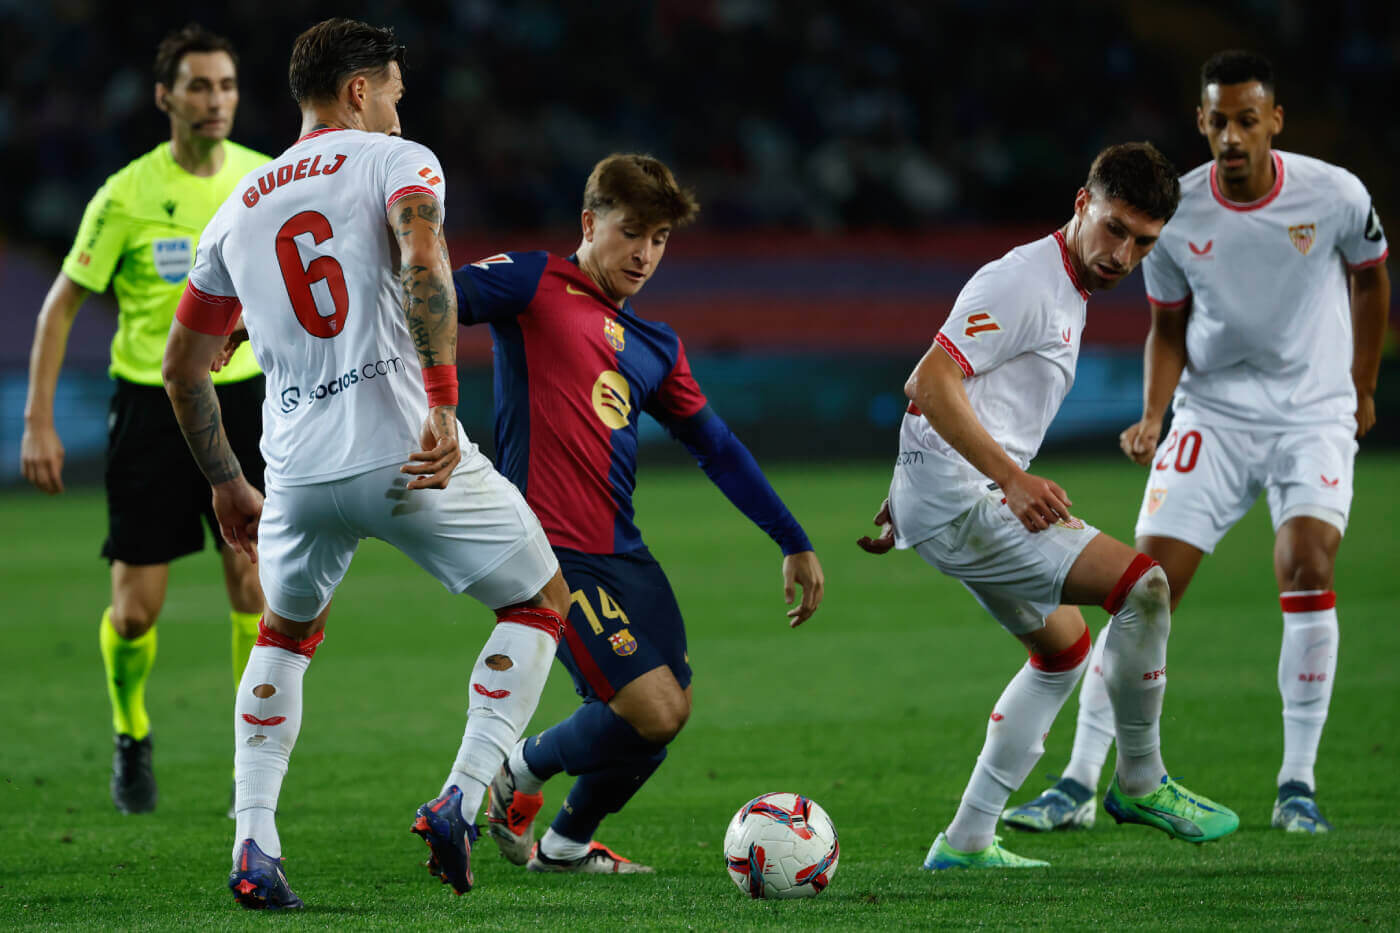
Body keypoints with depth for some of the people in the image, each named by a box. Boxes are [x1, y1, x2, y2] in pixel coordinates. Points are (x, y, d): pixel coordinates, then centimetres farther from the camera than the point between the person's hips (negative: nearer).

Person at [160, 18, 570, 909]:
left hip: (301, 472, 5)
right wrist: (442, 405, -23)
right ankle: (461, 803, 2)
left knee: (286, 635, 29)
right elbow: (422, 262, -20)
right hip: (412, 455, -5)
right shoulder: (396, 161, 3)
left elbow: (183, 366, 23)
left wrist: (227, 484, 33)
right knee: (541, 602, 17)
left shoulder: (237, 209, 19)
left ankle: (254, 846, 13)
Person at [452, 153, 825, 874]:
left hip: (622, 551, 8)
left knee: (669, 712, 6)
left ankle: (566, 843, 29)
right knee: (652, 709, -15)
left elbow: (717, 449, 25)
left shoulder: (656, 347, 19)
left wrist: (794, 543, 25)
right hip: (553, 548, -8)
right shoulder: (535, 286, 0)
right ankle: (521, 772, 13)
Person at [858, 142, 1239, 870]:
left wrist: (906, 496, 27)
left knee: (1063, 646, 22)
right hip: (958, 501, -11)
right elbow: (933, 382, -23)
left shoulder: (1066, 293, 19)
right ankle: (1139, 782, -2)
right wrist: (1013, 478, -29)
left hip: (979, 500, 11)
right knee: (1142, 583, -17)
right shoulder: (1025, 283, -13)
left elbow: (928, 388, 25)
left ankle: (967, 840, 21)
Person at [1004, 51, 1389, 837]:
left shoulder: (1334, 195, -11)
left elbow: (1371, 278, 9)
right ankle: (1080, 785, -1)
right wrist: (1152, 419, -10)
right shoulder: (1175, 214, -8)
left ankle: (1298, 785, -12)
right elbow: (1170, 329, 6)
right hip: (1213, 415, 1)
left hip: (1315, 413, -1)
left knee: (1307, 567, -23)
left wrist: (1363, 389, 16)